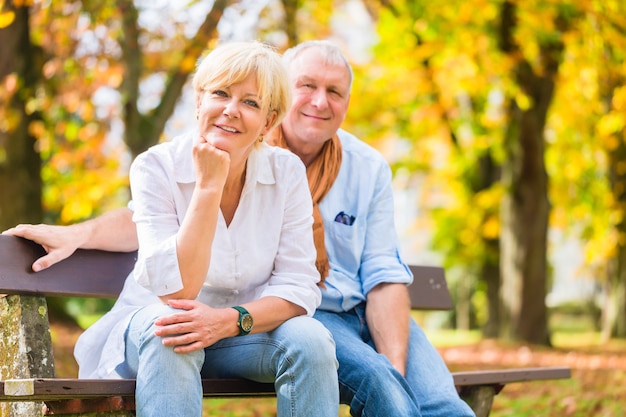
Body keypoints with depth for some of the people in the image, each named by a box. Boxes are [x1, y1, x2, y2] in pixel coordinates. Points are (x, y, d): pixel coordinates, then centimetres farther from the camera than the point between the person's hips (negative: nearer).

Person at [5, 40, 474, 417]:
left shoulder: (368, 168, 8)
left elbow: (384, 278, 4)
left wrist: (396, 369, -9)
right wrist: (79, 234, -8)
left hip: (365, 315, 3)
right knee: (373, 379, -31)